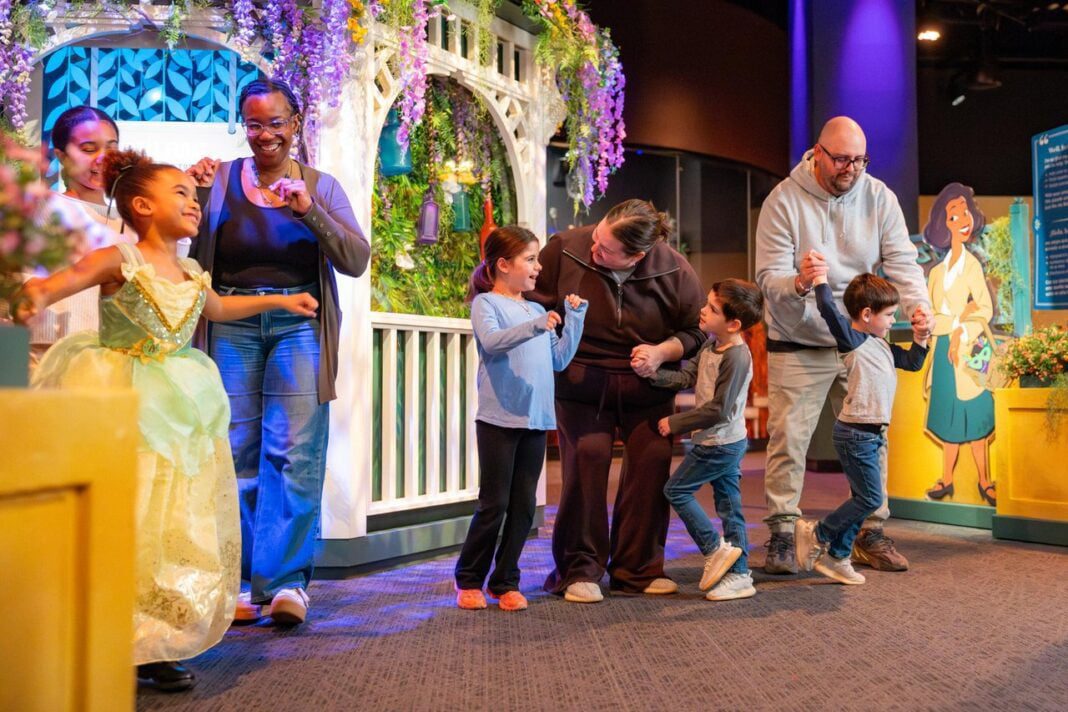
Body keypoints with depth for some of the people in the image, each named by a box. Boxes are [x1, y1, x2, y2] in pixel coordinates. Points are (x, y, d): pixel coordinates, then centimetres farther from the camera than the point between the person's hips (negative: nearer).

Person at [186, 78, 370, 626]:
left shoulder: (321, 186, 10)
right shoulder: (221, 180, 9)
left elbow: (356, 261, -1)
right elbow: (190, 256, 4)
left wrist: (309, 210, -14)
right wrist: (196, 196, -10)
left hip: (298, 324, 0)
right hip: (231, 326, 1)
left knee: (295, 453, -7)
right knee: (236, 453, 0)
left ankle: (286, 580, -3)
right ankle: (239, 583, 9)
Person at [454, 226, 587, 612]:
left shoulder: (537, 310, 17)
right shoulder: (486, 303, -2)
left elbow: (559, 359, 16)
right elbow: (491, 341, -22)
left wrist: (575, 317, 9)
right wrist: (535, 326, -35)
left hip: (535, 420, 6)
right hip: (499, 419, -6)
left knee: (524, 505, 8)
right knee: (494, 504, -1)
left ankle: (505, 581, 19)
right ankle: (469, 579, 15)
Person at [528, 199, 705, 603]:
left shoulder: (675, 271, -11)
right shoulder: (566, 249, -14)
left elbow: (696, 331, 3)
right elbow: (535, 302, 1)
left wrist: (662, 352, -14)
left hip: (646, 386, 2)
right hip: (581, 381, -1)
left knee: (652, 463, -1)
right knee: (586, 461, -10)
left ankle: (637, 570, 15)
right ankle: (580, 570, 5)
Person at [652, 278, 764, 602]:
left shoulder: (736, 357, -22)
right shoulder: (710, 347, 7)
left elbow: (718, 410, -23)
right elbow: (686, 377, 5)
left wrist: (676, 423, -16)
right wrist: (653, 372, -10)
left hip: (719, 444, -9)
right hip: (726, 442, 9)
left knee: (676, 490, 2)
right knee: (729, 505, 11)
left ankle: (715, 548, 9)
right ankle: (739, 575, 17)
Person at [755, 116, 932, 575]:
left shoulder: (878, 197, -1)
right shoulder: (783, 201, -11)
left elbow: (902, 260, -6)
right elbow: (768, 277, -16)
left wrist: (917, 302, -26)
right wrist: (798, 283, -38)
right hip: (798, 345, -3)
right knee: (788, 439, -4)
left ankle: (871, 534, 22)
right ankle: (781, 536, 6)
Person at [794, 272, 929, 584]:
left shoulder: (882, 345, 15)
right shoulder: (852, 340, -13)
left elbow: (911, 363, 26)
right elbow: (829, 310, -27)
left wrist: (920, 338, 12)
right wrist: (820, 279, -20)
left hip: (872, 434, 10)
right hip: (855, 433, -10)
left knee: (862, 498, 13)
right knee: (871, 498, -7)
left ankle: (836, 557, 21)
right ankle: (816, 534, 6)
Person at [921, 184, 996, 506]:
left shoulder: (973, 265, -4)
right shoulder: (937, 271, 12)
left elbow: (986, 309, -10)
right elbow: (930, 315, 6)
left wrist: (963, 332, -16)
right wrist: (957, 320, -10)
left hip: (968, 347, -5)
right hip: (944, 347, 5)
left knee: (974, 415, -3)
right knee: (949, 416, 8)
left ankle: (984, 480, 7)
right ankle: (947, 479, 14)